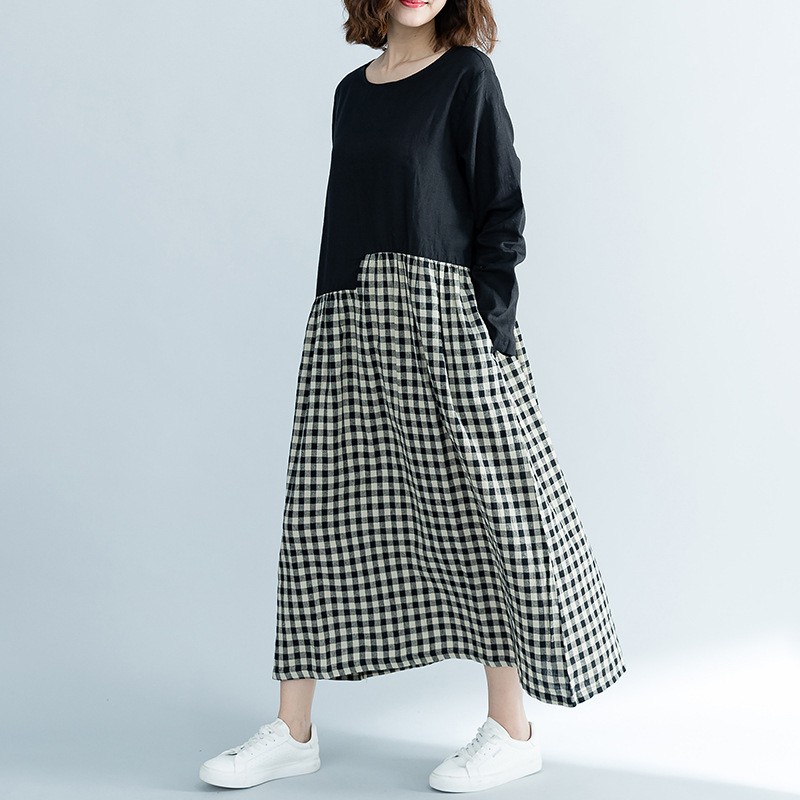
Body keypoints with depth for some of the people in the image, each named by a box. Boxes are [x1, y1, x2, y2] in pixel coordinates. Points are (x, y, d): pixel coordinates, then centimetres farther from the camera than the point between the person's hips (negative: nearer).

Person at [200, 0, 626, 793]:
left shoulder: (468, 75, 0)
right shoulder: (352, 91, 16)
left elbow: (502, 211, -5)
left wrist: (494, 327, -12)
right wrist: (332, 318, 15)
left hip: (445, 312, -6)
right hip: (349, 317, 6)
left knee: (474, 509, 0)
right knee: (323, 509, 5)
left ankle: (512, 729, 14)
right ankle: (292, 731, 15)